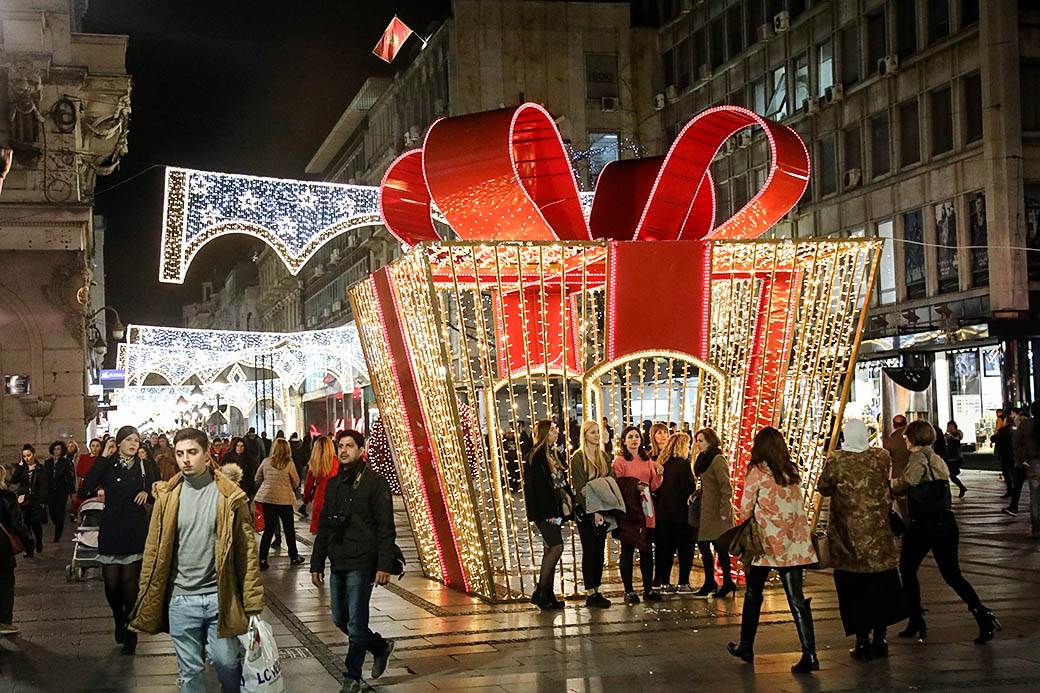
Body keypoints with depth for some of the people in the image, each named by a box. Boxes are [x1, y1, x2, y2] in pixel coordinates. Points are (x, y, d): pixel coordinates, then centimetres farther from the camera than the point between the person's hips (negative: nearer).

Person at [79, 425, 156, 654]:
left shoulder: (143, 467, 7)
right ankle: (119, 621, 28)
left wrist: (146, 493, -8)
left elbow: (156, 495, 13)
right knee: (111, 582, 0)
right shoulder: (106, 465, 0)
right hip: (111, 530, -1)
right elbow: (84, 491, -10)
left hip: (136, 531, 1)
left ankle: (130, 633, 8)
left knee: (130, 580, 0)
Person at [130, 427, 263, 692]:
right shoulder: (168, 496, 1)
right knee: (189, 672, 11)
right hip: (181, 600, 2)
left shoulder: (229, 496, -4)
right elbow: (154, 549, 6)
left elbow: (246, 550, -3)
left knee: (227, 664, 6)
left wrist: (252, 603, -5)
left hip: (220, 597, -2)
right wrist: (147, 599, 5)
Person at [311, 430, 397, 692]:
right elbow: (323, 527, 17)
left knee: (356, 623, -3)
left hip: (361, 564, -7)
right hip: (338, 563, 7)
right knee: (340, 619, 14)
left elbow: (386, 528, -12)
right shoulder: (334, 484, 13)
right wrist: (316, 564, 14)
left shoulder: (374, 483, -7)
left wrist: (384, 565, -18)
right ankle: (380, 646, 33)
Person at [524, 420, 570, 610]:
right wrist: (548, 512, -20)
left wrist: (565, 502, 9)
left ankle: (548, 595, 11)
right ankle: (539, 592, -9)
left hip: (553, 511, 9)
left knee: (550, 550, 8)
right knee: (557, 546, -15)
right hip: (544, 511, -9)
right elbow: (539, 486, -17)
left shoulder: (552, 455, 17)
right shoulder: (537, 456, -12)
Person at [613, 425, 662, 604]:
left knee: (647, 550, 8)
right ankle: (628, 591, 7)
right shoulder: (620, 461, -4)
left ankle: (648, 589, 16)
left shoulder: (647, 460, 14)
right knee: (627, 550, 0)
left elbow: (653, 486, 14)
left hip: (646, 510, 5)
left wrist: (659, 474, -3)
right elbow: (616, 487, -6)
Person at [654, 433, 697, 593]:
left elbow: (658, 488, 9)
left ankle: (664, 582, 13)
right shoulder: (683, 464, -14)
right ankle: (683, 583, 4)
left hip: (663, 512, 6)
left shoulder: (662, 464, 5)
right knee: (685, 549, 5)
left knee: (666, 548, 12)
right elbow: (691, 488, -16)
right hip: (681, 513, -6)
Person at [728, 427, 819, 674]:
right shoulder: (792, 471, 8)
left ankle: (746, 646, 24)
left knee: (753, 594, 15)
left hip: (766, 541, -4)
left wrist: (749, 525, 16)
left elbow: (745, 509, -2)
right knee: (796, 598, 1)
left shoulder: (757, 472, -7)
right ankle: (809, 655, -8)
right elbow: (800, 506, 12)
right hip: (793, 542, 4)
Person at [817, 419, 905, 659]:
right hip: (879, 532, 2)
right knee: (881, 588, 14)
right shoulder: (882, 457, -7)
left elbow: (822, 488, 0)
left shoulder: (836, 461, -14)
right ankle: (880, 639, 18)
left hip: (849, 536, -2)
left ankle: (862, 641, 7)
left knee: (853, 591, 7)